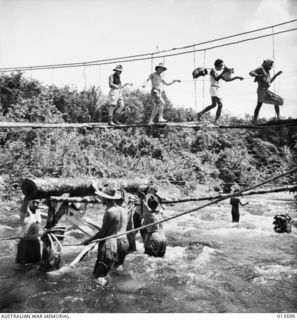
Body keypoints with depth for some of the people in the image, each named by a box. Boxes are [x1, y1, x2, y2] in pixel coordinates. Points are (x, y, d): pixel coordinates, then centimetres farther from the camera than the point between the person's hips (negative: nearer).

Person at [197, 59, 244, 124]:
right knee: (214, 104, -23)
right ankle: (200, 113, -12)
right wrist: (223, 72, -17)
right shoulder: (212, 70, -3)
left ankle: (216, 121, -3)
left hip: (217, 90, 9)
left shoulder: (219, 72, 22)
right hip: (213, 88, -9)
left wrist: (236, 77, 18)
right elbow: (216, 79, -19)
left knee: (220, 105, -2)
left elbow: (226, 80, 23)